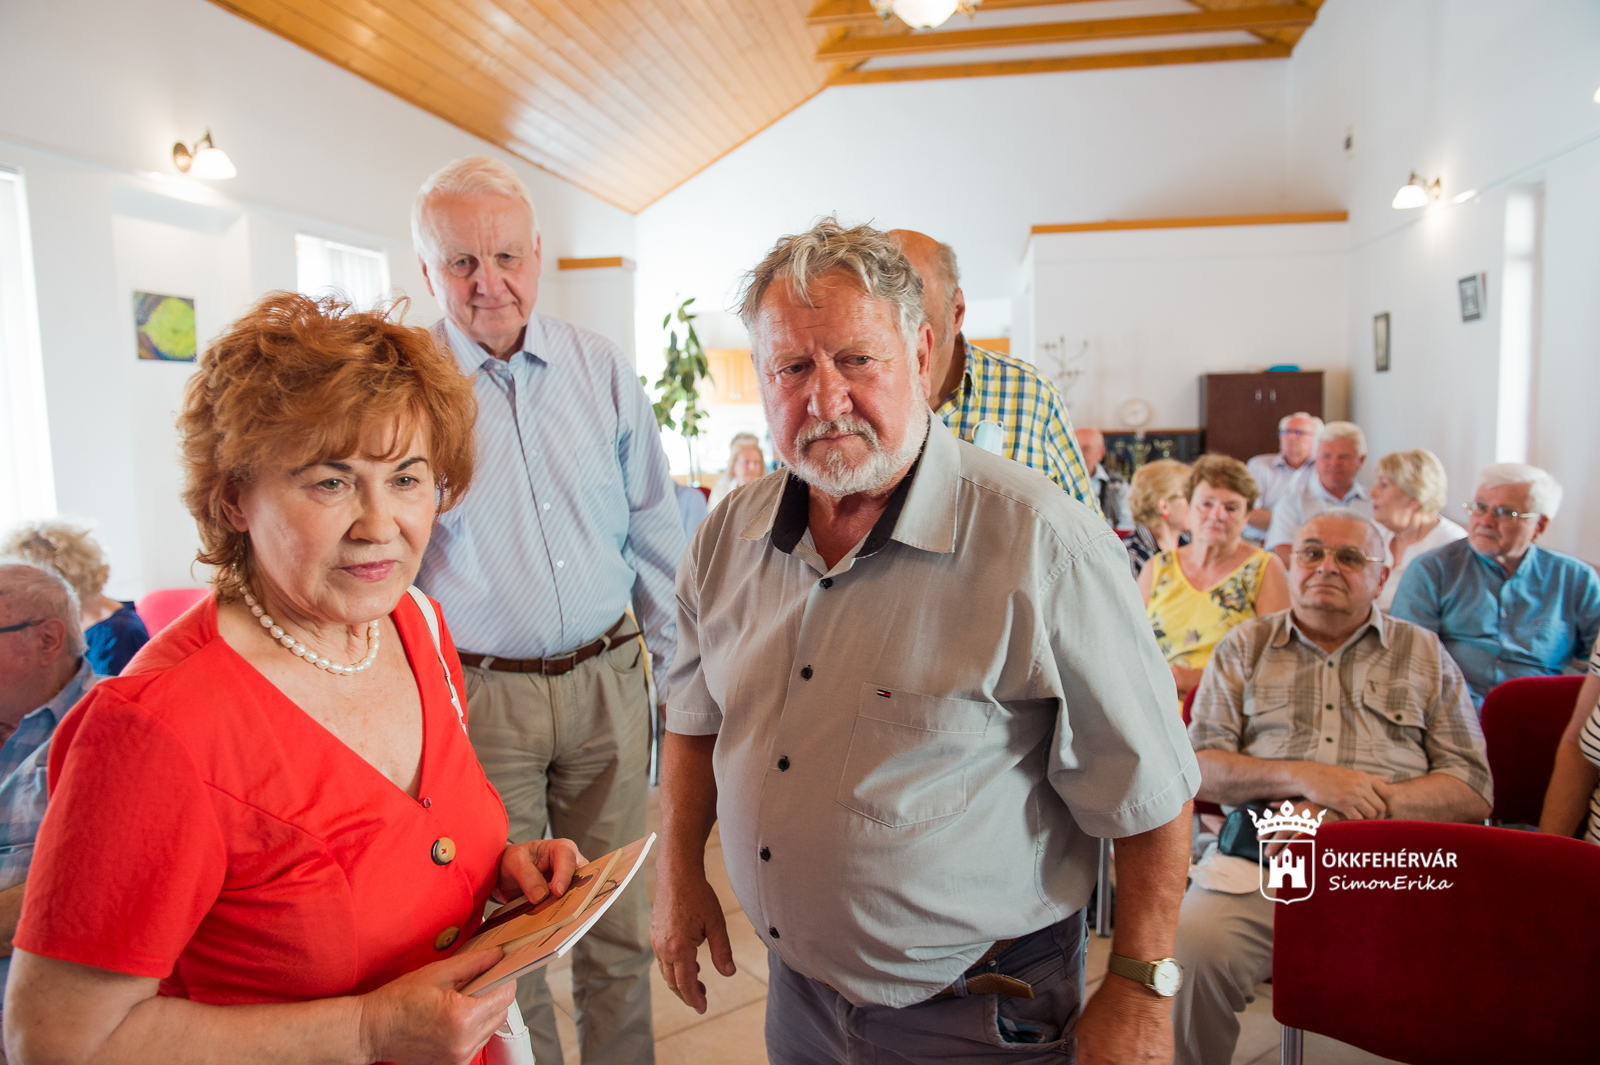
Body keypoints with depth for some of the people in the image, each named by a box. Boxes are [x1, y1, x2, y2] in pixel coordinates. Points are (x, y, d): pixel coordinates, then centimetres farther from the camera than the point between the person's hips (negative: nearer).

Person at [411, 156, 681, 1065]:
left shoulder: (602, 368, 3)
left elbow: (655, 526, 8)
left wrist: (674, 654, 7)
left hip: (606, 680, 2)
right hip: (479, 694, -2)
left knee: (618, 913, 14)